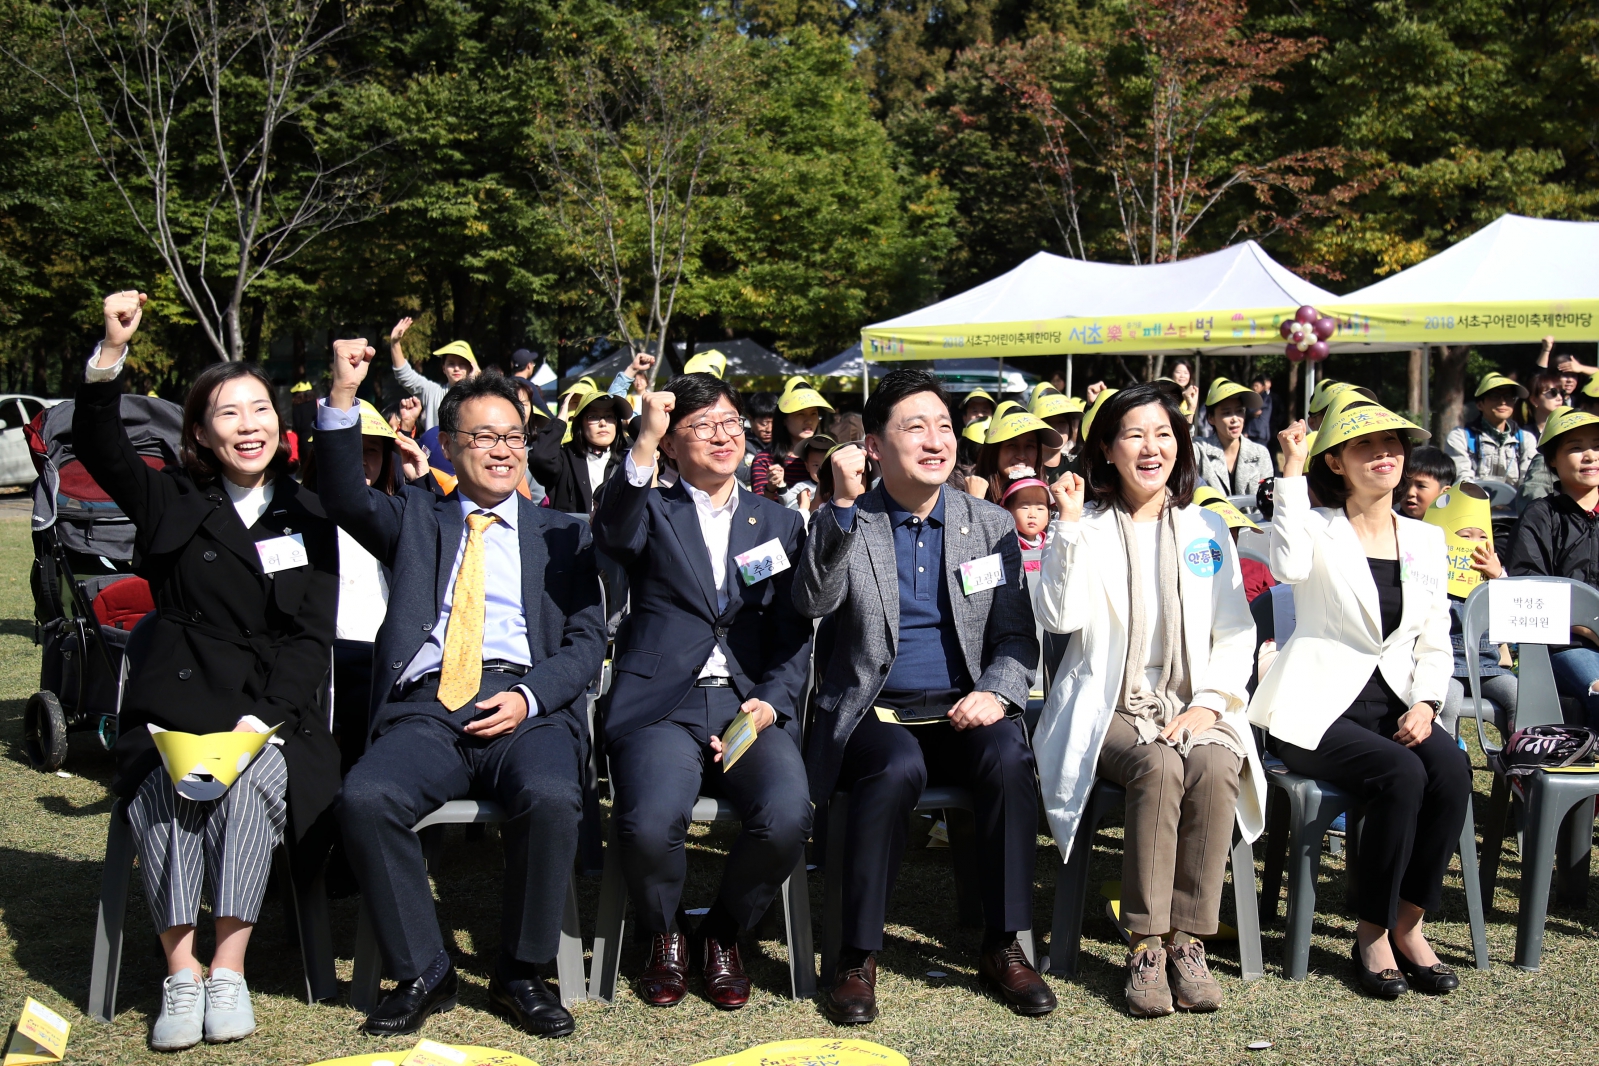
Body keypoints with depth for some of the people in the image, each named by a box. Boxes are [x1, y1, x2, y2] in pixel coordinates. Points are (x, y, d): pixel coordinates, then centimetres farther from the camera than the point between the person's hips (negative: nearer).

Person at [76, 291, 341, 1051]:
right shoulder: (176, 503, 12)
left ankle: (229, 970, -24)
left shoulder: (306, 519, 11)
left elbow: (311, 636, 4)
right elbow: (98, 448, -4)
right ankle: (180, 974, -23)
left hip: (274, 710, 0)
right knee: (165, 783, -29)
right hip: (177, 704, 0)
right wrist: (111, 350, -18)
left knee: (255, 775, -30)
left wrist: (263, 717, -11)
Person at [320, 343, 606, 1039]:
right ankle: (422, 973, -10)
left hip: (527, 709, -1)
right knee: (365, 797, -29)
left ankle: (521, 974, -12)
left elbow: (587, 640, 10)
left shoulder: (563, 535, 20)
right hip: (426, 706, 1)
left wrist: (529, 696, -9)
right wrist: (342, 400, -12)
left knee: (550, 797, -33)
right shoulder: (415, 519, 22)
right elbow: (346, 500, 2)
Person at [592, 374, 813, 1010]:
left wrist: (770, 703, -4)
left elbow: (796, 636, 14)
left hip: (752, 707, 2)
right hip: (663, 707, -2)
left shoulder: (780, 524, 20)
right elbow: (612, 535, -13)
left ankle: (723, 934, 4)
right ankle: (664, 937, 5)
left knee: (787, 819, -28)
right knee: (650, 825, -30)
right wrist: (643, 442, -25)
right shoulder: (652, 512, 13)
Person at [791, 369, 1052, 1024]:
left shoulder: (992, 525, 11)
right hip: (873, 717, -2)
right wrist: (844, 504, -22)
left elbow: (1016, 636, 9)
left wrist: (995, 690, -12)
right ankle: (857, 957, -21)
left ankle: (1002, 948, -15)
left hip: (962, 714, 2)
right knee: (898, 767, -35)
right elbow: (812, 602, -14)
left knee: (1009, 756, -30)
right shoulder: (841, 523, 4)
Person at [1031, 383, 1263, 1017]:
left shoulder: (1207, 529, 14)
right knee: (1159, 767, -33)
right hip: (1110, 709, -2)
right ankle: (1145, 943, -24)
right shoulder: (1085, 526, 6)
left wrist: (1209, 704, -5)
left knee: (1215, 767, -31)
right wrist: (1070, 525, -15)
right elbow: (1060, 618, -9)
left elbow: (1236, 632, 11)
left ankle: (1189, 940, -22)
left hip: (1193, 707, 2)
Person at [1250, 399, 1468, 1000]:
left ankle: (1409, 922, -8)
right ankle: (1372, 932, -10)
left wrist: (1425, 704, -6)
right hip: (1318, 710, -4)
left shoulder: (1426, 540, 14)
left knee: (1451, 770, -26)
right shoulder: (1317, 528, -1)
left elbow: (1436, 643, 13)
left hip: (1395, 707, 5)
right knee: (1401, 775, -30)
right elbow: (1288, 567, -27)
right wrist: (1292, 470, -19)